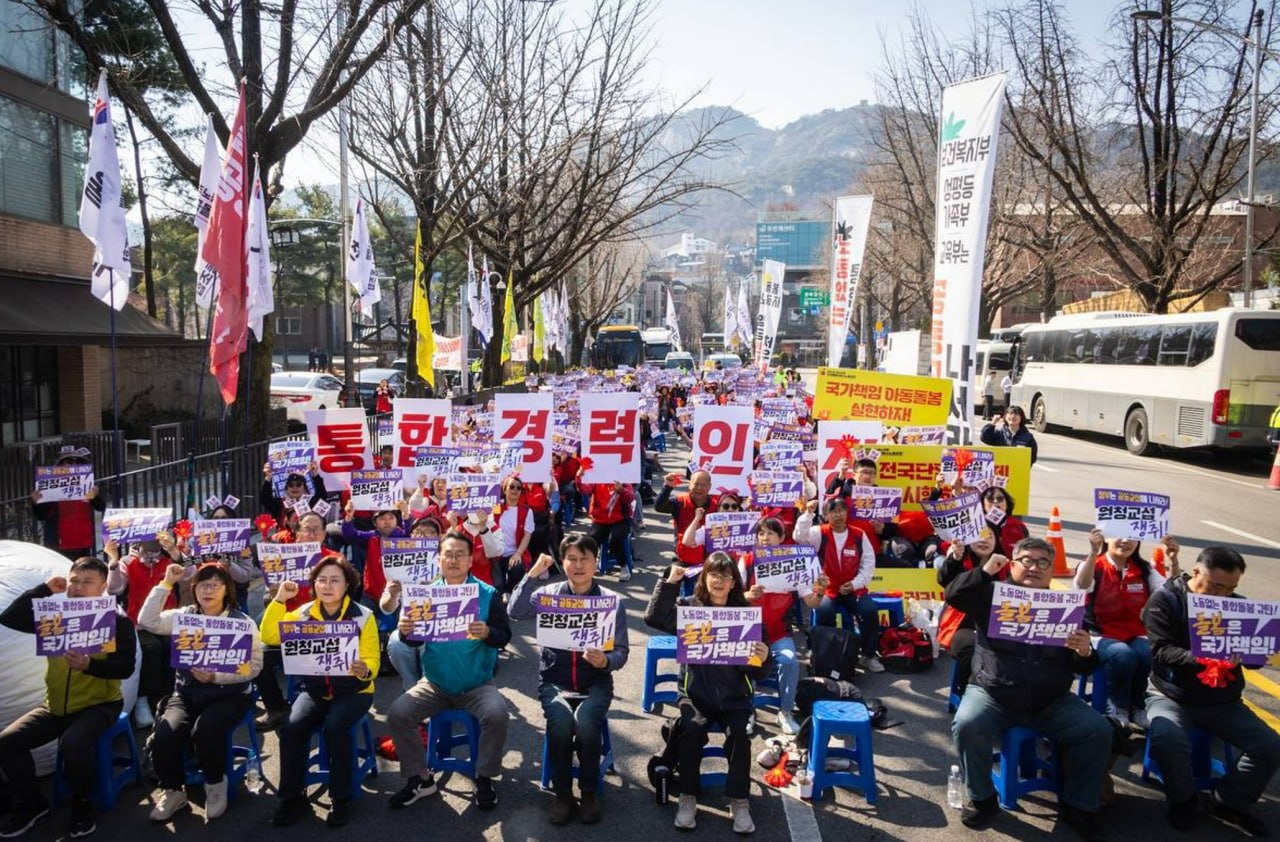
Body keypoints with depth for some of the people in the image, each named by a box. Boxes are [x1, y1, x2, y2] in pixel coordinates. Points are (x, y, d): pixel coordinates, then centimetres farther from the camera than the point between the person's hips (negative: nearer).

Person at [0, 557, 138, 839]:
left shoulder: (119, 622, -8)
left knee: (73, 742, -33)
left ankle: (82, 804, -5)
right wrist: (45, 589, -9)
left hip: (99, 704, -5)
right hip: (55, 706, 6)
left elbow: (125, 667, -17)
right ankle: (30, 805, 9)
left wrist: (89, 665, -36)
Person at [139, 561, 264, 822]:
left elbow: (254, 666, -9)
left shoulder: (243, 623, -4)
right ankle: (173, 790, 4)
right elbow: (147, 621, -8)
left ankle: (215, 785, -3)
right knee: (164, 734, -24)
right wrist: (166, 584, -10)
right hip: (187, 692, 3)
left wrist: (215, 676, -22)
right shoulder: (183, 616, 7)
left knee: (204, 730, -32)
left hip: (229, 695, -3)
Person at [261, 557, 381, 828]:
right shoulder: (303, 613, 5)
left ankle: (342, 798, -11)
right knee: (292, 727, -25)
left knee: (334, 726, -30)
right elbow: (268, 637, -6)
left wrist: (364, 670, -33)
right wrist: (279, 600, -12)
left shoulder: (363, 615, -6)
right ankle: (293, 797, -6)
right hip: (314, 689, 3)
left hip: (353, 690, -3)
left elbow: (372, 660, -9)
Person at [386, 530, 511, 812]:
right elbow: (415, 640, 2)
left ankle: (484, 778, -5)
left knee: (497, 713, -29)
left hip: (477, 684, -2)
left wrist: (486, 633, -30)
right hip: (434, 684, 3)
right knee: (397, 713, -17)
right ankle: (419, 778, 1)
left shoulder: (489, 594, -4)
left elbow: (505, 637, -7)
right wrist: (405, 631, -22)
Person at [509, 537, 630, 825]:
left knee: (585, 721, -30)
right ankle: (562, 793, -7)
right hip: (554, 680, 1)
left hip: (595, 682, 0)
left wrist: (605, 661, -24)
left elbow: (621, 652, -2)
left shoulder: (613, 601, 2)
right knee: (561, 720, -30)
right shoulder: (549, 593, 4)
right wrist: (533, 573, -18)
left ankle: (590, 793, -5)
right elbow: (516, 612, -15)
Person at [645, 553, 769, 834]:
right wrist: (670, 582, -17)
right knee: (692, 730, -27)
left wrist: (761, 660, -23)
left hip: (736, 695, 0)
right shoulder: (689, 607, 1)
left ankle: (739, 801, -6)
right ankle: (688, 798, -7)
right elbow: (654, 618, -18)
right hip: (696, 692, 0)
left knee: (740, 734, -26)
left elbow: (756, 673, 1)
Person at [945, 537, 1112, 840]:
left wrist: (1085, 652, -17)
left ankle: (1078, 805, 5)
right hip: (992, 695, -2)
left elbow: (1082, 669, 7)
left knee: (1098, 730, -17)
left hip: (1052, 702, 2)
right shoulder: (992, 595, 2)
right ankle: (983, 799, -3)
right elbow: (953, 595, -14)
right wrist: (985, 571, -20)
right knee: (967, 726, -29)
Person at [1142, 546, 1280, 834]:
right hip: (1171, 695, -4)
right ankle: (1182, 799, 0)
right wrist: (1200, 658, -36)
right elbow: (1161, 651, -18)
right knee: (1168, 740, -32)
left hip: (1222, 700, 5)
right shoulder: (1165, 600, -10)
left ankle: (1228, 802, 12)